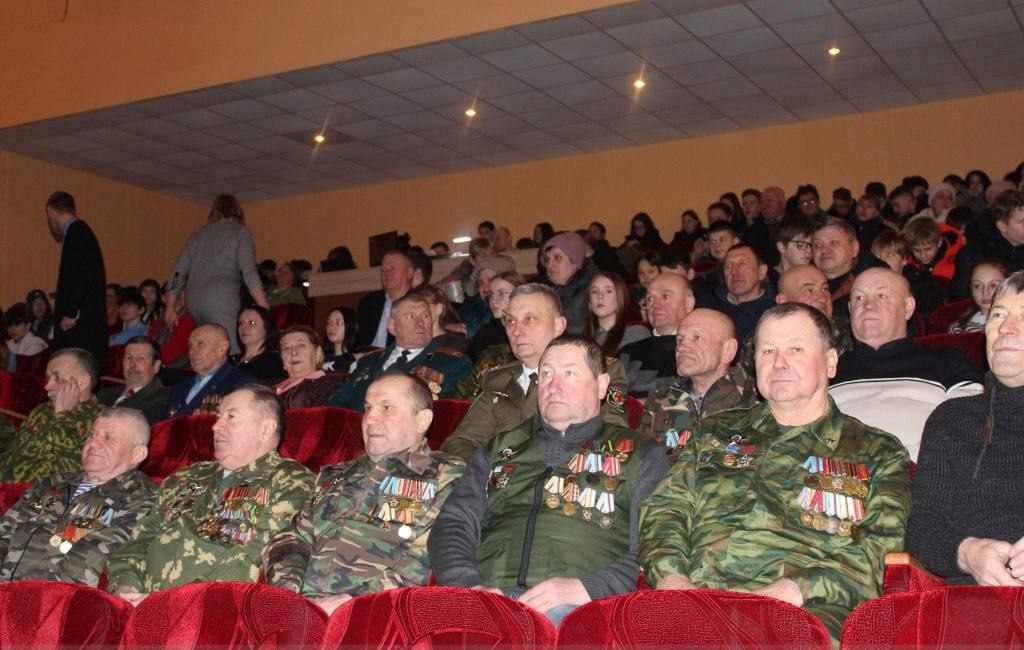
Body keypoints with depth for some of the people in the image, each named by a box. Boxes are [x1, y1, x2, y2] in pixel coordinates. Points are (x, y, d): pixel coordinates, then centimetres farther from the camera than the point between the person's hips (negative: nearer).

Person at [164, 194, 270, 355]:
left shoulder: (198, 234, 22)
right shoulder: (240, 232, 7)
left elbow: (178, 273, 19)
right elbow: (249, 273, -7)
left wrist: (170, 307, 25)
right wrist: (265, 310, -9)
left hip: (194, 302, 6)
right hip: (221, 299, -6)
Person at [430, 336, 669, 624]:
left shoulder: (639, 453, 16)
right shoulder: (501, 448, 26)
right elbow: (453, 523, 18)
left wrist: (586, 588, -13)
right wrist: (469, 585, -4)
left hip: (579, 608, -2)